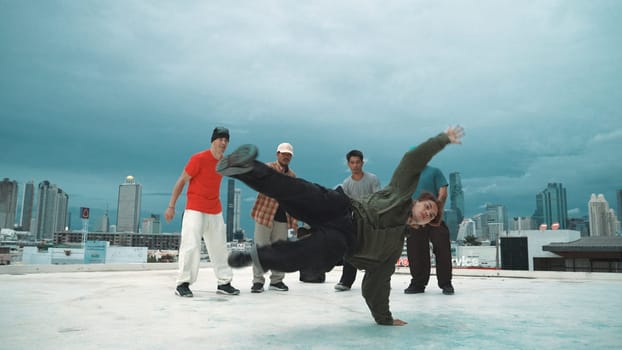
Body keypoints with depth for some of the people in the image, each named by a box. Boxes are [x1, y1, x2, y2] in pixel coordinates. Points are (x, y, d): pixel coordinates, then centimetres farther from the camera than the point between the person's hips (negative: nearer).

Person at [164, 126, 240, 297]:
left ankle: (224, 283, 19)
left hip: (215, 212, 7)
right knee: (191, 246, -9)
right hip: (195, 210, -7)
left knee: (219, 248, 10)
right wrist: (171, 206, -11)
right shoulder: (198, 159, -13)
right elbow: (181, 181, -10)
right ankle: (183, 284, 2)